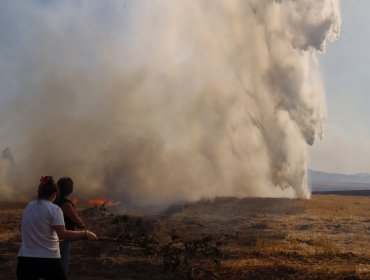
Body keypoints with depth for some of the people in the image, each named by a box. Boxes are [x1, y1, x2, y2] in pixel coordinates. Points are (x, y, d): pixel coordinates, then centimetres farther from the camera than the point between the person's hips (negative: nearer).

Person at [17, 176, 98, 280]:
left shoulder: (28, 207, 9)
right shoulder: (54, 209, -7)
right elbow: (62, 234, -18)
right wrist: (85, 234, -14)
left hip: (25, 259, 5)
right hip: (48, 260, -5)